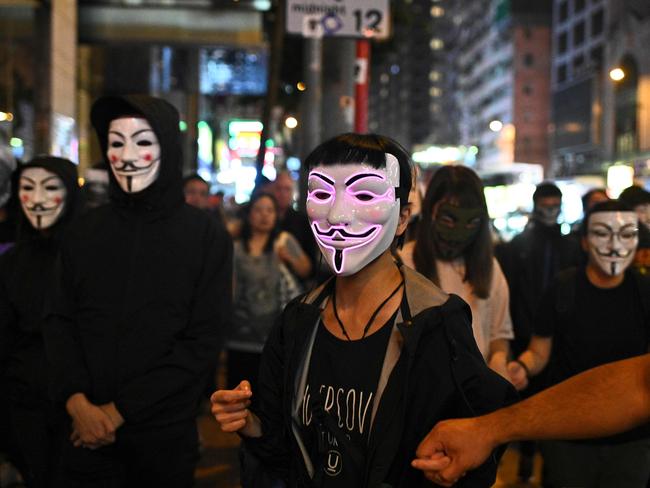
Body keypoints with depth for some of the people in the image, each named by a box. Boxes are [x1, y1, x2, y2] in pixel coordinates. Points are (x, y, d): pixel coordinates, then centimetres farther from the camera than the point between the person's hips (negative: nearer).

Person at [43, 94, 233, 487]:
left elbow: (205, 340, -8)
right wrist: (77, 401, -12)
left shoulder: (207, 236, -4)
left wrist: (122, 409, -11)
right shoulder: (85, 232, 4)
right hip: (88, 433, 2)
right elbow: (59, 321, 4)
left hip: (165, 435, -2)